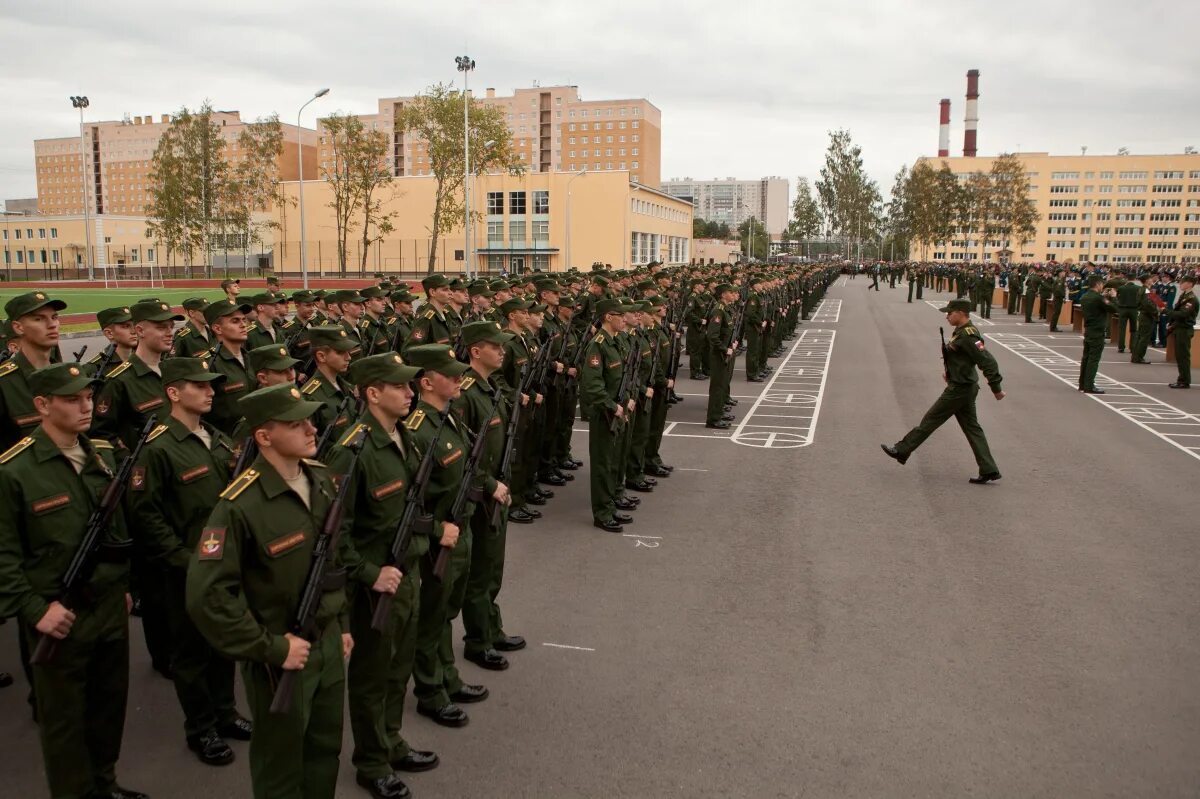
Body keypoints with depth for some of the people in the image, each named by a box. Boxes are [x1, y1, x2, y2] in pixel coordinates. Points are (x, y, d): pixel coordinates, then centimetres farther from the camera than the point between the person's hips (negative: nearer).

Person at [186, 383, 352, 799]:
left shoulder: (321, 478, -3)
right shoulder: (240, 506, -26)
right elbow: (207, 597, -26)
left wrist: (342, 624, 13)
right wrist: (272, 648, -20)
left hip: (329, 644, 6)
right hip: (280, 658, -6)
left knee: (325, 750, 22)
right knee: (282, 765, 16)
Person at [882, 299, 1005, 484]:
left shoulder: (968, 335, -21)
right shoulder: (962, 332, 10)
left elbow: (988, 362, -24)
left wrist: (996, 388, -21)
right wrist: (950, 373, 15)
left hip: (959, 389, -10)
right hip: (964, 387, 10)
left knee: (931, 420, 1)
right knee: (971, 428, 11)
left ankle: (902, 450, 12)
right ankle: (989, 470, 12)